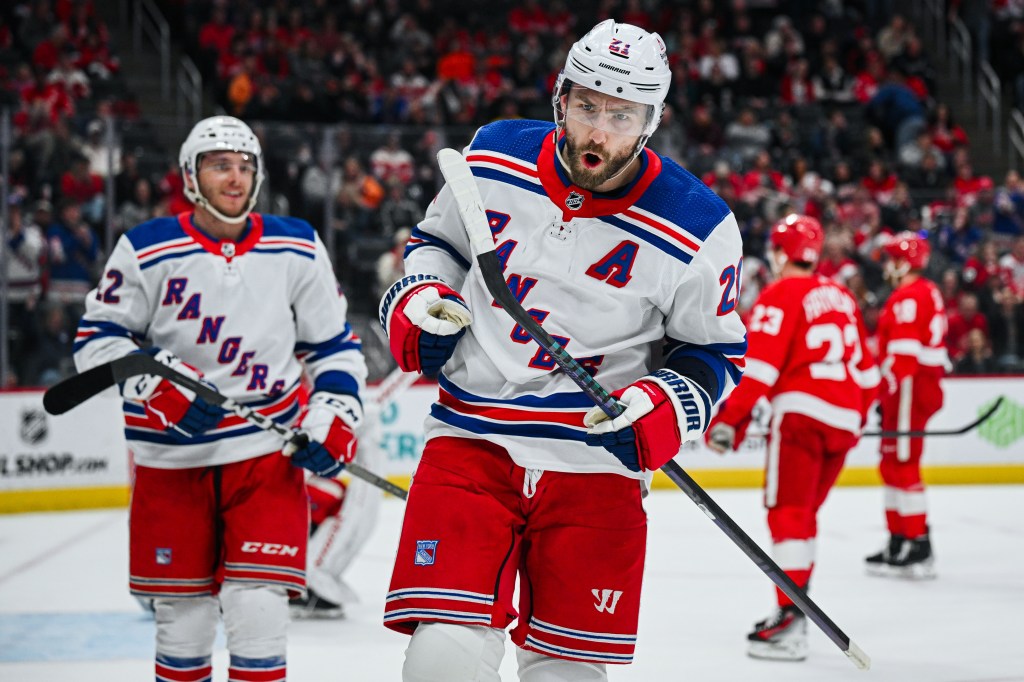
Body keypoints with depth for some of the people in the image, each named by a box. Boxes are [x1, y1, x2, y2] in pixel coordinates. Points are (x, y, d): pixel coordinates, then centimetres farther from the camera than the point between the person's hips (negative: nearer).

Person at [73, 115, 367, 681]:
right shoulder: (146, 250, -4)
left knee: (257, 605, -9)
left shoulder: (297, 249, 2)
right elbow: (97, 337, -2)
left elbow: (334, 343, 10)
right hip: (171, 454, 0)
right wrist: (157, 383, -17)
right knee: (182, 607, 7)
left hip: (266, 447, 0)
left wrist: (334, 415, -3)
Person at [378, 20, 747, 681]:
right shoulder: (494, 158, -1)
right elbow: (438, 240, 19)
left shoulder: (699, 230, -9)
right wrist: (419, 299, -1)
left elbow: (715, 352, 4)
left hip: (597, 464, -1)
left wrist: (666, 407, -15)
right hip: (472, 443, 1)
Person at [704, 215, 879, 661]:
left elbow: (757, 365, -13)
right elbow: (865, 369, 24)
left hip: (801, 413, -7)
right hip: (842, 421, 7)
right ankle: (794, 608, 18)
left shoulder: (781, 295, -3)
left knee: (787, 514, -9)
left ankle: (790, 621, -16)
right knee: (803, 514, 16)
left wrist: (729, 420, -13)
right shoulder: (841, 297, 19)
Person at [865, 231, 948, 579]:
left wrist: (887, 392, -22)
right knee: (893, 465, 16)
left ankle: (918, 548, -10)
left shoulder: (908, 296, -14)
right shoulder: (928, 293, 19)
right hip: (925, 384, 11)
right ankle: (899, 540, 23)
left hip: (910, 389, -11)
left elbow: (904, 352, -22)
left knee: (902, 465, -9)